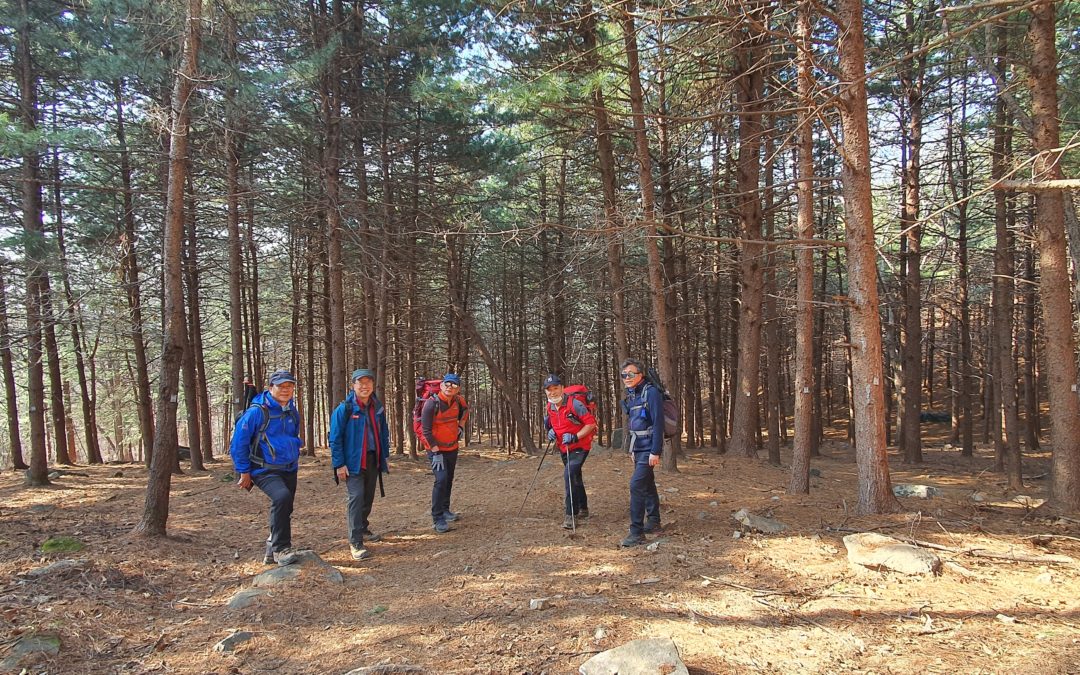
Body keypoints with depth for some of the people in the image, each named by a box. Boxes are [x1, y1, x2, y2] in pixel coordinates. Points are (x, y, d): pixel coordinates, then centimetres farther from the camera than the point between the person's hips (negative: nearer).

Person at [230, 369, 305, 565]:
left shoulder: (292, 412, 7)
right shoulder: (257, 411, -15)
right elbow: (238, 441, -11)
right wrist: (244, 471, -8)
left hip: (289, 469, 8)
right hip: (265, 470, -7)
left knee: (284, 509, 14)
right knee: (282, 497, -31)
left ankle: (273, 552, 33)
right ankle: (281, 549, -20)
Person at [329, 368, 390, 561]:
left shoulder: (378, 408, 6)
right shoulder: (345, 408, -11)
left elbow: (384, 433, 17)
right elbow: (335, 438, -10)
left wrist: (386, 456, 14)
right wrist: (339, 464, -13)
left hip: (373, 460, 6)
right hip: (353, 461, -6)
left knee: (368, 497, 16)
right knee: (357, 497, -14)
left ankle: (362, 528, 38)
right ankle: (355, 543, -10)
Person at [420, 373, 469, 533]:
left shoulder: (458, 400, -3)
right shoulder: (432, 404, -21)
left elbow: (465, 410, 23)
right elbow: (426, 430, -19)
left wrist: (461, 425, 10)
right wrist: (436, 453, -20)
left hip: (452, 448, 6)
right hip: (436, 449, -6)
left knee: (449, 480, 14)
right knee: (441, 479, -17)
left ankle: (445, 510, 31)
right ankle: (437, 518, -12)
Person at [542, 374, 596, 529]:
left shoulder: (574, 404, -23)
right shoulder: (548, 407, -1)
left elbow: (591, 423, -21)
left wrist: (575, 437, -27)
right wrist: (550, 431, -3)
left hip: (580, 446, -8)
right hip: (563, 448, 8)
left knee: (569, 474, -23)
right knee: (575, 477, 21)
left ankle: (571, 515, -17)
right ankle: (583, 509, 40)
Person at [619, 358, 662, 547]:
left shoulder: (651, 393, -15)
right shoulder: (631, 396, 11)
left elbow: (658, 423, -19)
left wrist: (655, 452, -22)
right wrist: (633, 450, 19)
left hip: (649, 449, -9)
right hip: (639, 448, 9)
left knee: (636, 485, -15)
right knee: (647, 485, 18)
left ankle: (636, 533, -11)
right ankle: (653, 522, 31)